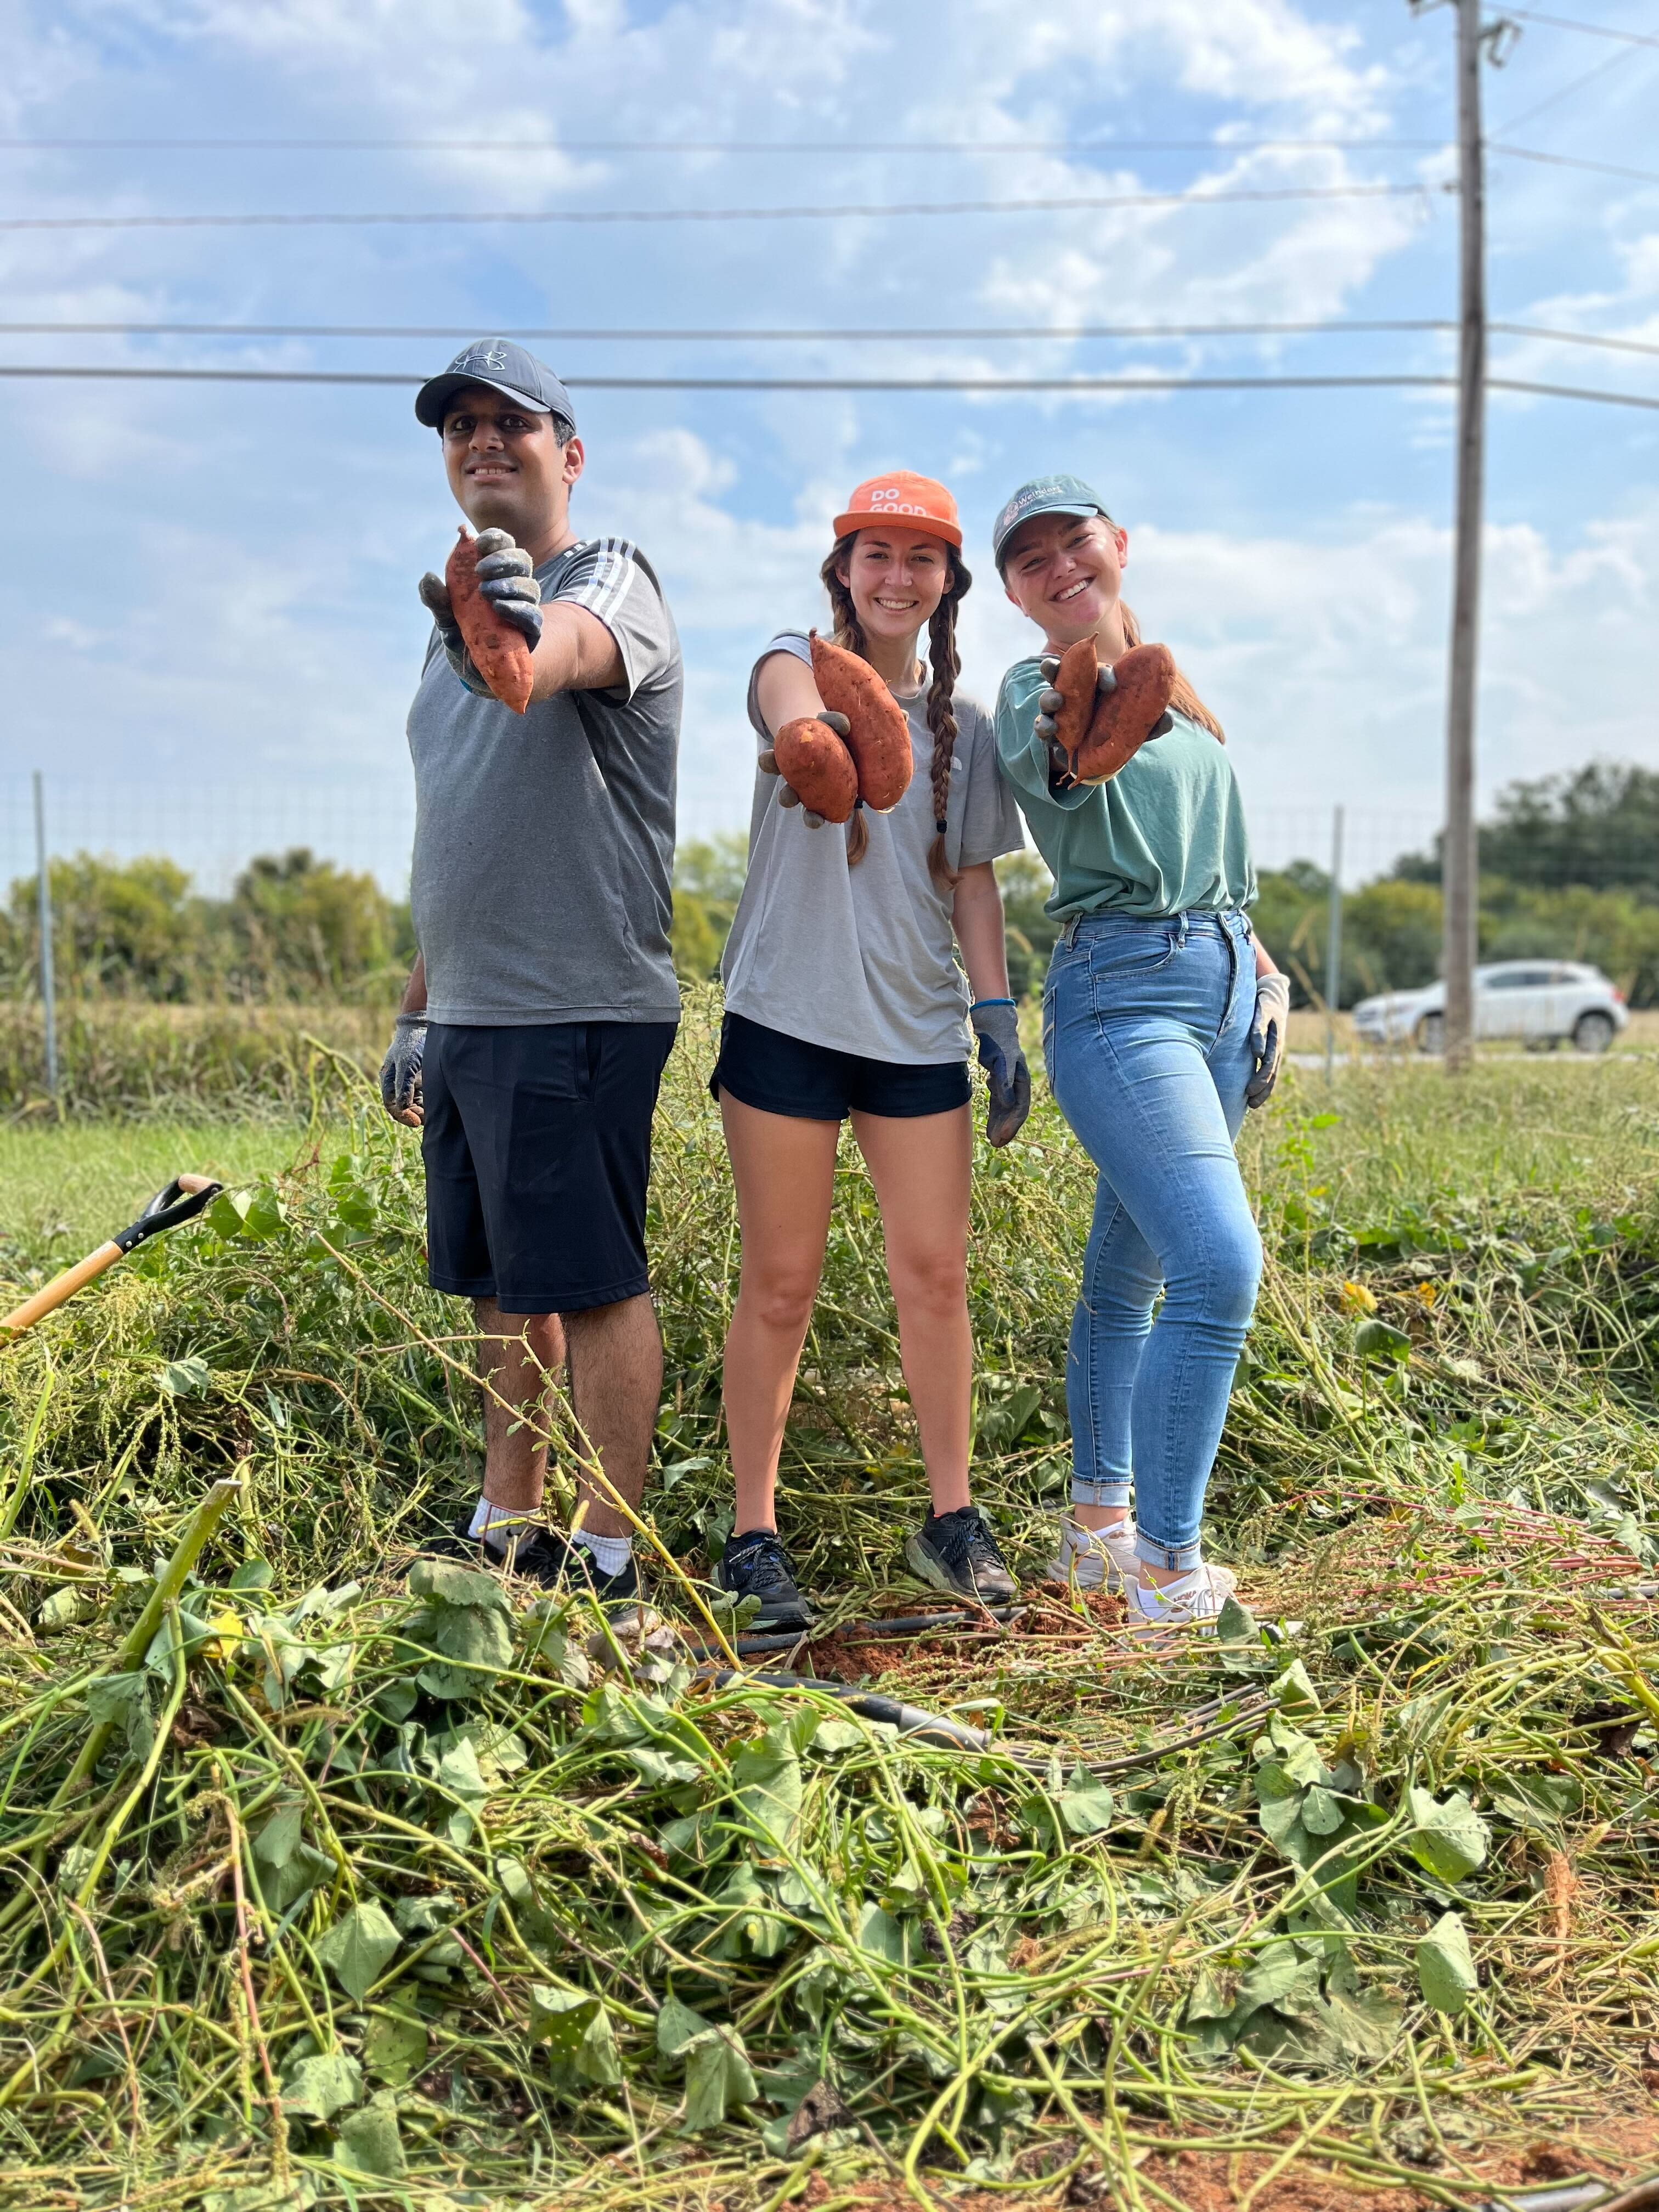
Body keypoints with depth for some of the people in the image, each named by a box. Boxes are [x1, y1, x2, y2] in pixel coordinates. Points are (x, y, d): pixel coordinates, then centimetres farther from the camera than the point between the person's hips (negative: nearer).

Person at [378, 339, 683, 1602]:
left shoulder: (610, 576, -4)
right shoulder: (461, 617, 21)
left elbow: (566, 648, -32)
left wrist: (517, 641, -54)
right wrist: (420, 1010, 22)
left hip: (578, 1012, -8)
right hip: (467, 1015, 9)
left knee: (592, 1283, -5)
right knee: (503, 1285, 14)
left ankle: (605, 1560, 4)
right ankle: (507, 1533, 26)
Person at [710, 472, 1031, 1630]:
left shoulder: (965, 722, 13)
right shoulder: (799, 661, 1)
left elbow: (973, 881, 15)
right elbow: (795, 711, -25)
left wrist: (999, 1017, 6)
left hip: (918, 1031, 4)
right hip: (788, 1017, -3)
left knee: (936, 1276, 4)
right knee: (780, 1286, 1)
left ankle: (952, 1519, 19)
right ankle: (754, 1536, 11)